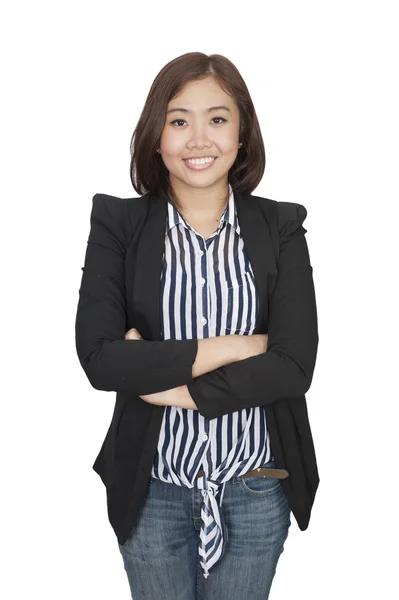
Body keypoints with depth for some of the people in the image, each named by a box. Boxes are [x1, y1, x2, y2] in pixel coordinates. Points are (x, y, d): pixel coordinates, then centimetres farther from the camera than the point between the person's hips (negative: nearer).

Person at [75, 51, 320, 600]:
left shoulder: (280, 227, -4)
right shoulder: (119, 225, -6)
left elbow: (295, 364, -13)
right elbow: (98, 358, -16)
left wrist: (168, 385, -16)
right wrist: (230, 347, -17)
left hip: (257, 490, 1)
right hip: (154, 491, 0)